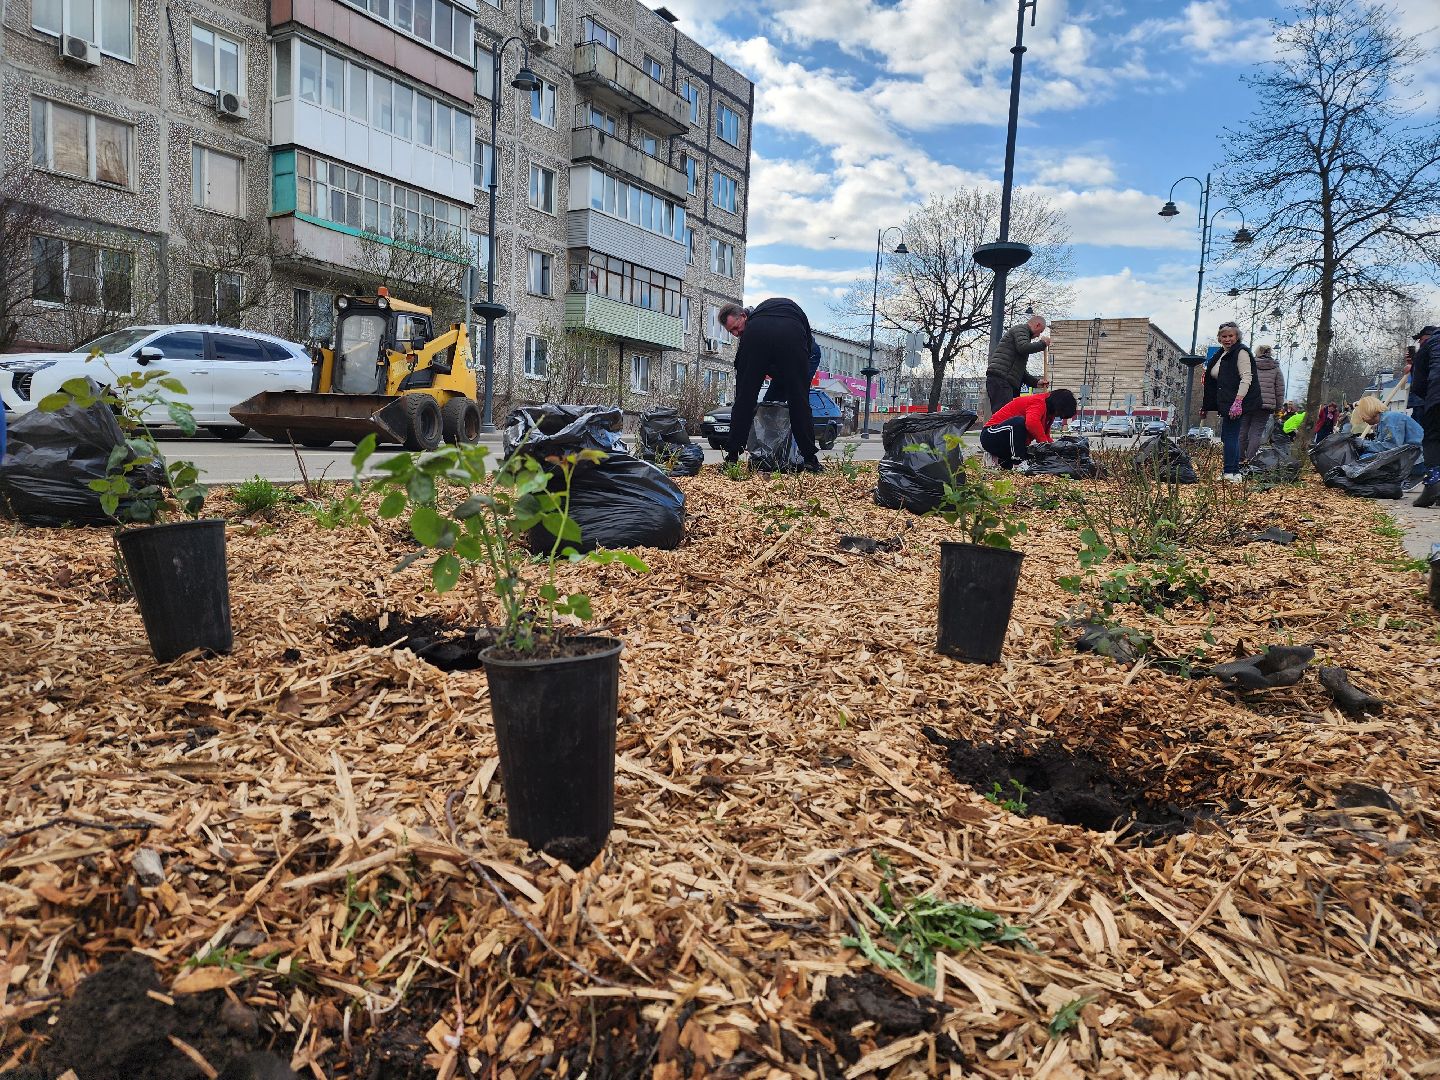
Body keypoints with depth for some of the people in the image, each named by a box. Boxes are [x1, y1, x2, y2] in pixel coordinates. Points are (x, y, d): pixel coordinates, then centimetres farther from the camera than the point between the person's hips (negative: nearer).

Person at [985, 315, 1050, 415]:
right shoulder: (1021, 328, 5)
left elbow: (1020, 370, 32)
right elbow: (1023, 348, -17)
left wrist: (1036, 382, 22)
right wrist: (1042, 343, -1)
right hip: (1000, 379, -10)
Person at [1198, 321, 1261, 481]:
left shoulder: (1241, 352, -8)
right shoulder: (1221, 354, 20)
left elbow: (1246, 378, -18)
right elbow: (1216, 380, 26)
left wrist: (1238, 401, -28)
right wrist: (1205, 405, 22)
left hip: (1236, 403, -10)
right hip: (1226, 404, 10)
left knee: (1229, 436, -10)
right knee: (1227, 437, 12)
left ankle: (1230, 474, -9)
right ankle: (1235, 473, 17)